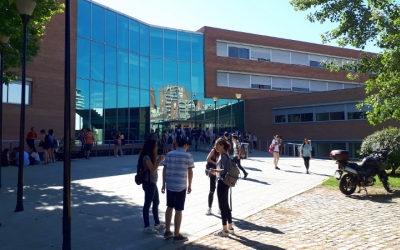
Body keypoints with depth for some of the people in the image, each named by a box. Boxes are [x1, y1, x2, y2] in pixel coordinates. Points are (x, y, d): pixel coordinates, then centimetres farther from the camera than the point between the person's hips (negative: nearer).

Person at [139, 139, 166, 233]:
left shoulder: (151, 156, 13)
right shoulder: (146, 157, -18)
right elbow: (152, 169, -24)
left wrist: (159, 159, 7)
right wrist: (159, 160, -21)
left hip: (153, 182, 10)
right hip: (148, 183, -10)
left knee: (156, 203, 17)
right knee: (147, 204, -1)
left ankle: (157, 223, 29)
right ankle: (146, 226, 8)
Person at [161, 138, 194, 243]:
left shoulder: (169, 154, 7)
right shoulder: (188, 155, -5)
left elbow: (164, 169, 6)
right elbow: (190, 172, -5)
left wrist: (163, 184, 13)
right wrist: (189, 185, 5)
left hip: (169, 185, 5)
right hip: (181, 186, -5)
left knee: (169, 207, 16)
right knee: (178, 210, 2)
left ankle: (167, 232, 25)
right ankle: (176, 235, 10)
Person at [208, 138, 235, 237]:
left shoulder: (223, 156, -16)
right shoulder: (223, 155, 13)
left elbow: (225, 170, -22)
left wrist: (215, 170, -23)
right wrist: (215, 171, 14)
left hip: (222, 182, -10)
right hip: (224, 182, 10)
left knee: (222, 206, -1)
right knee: (225, 205, 16)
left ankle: (224, 230, 8)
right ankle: (230, 227, 25)